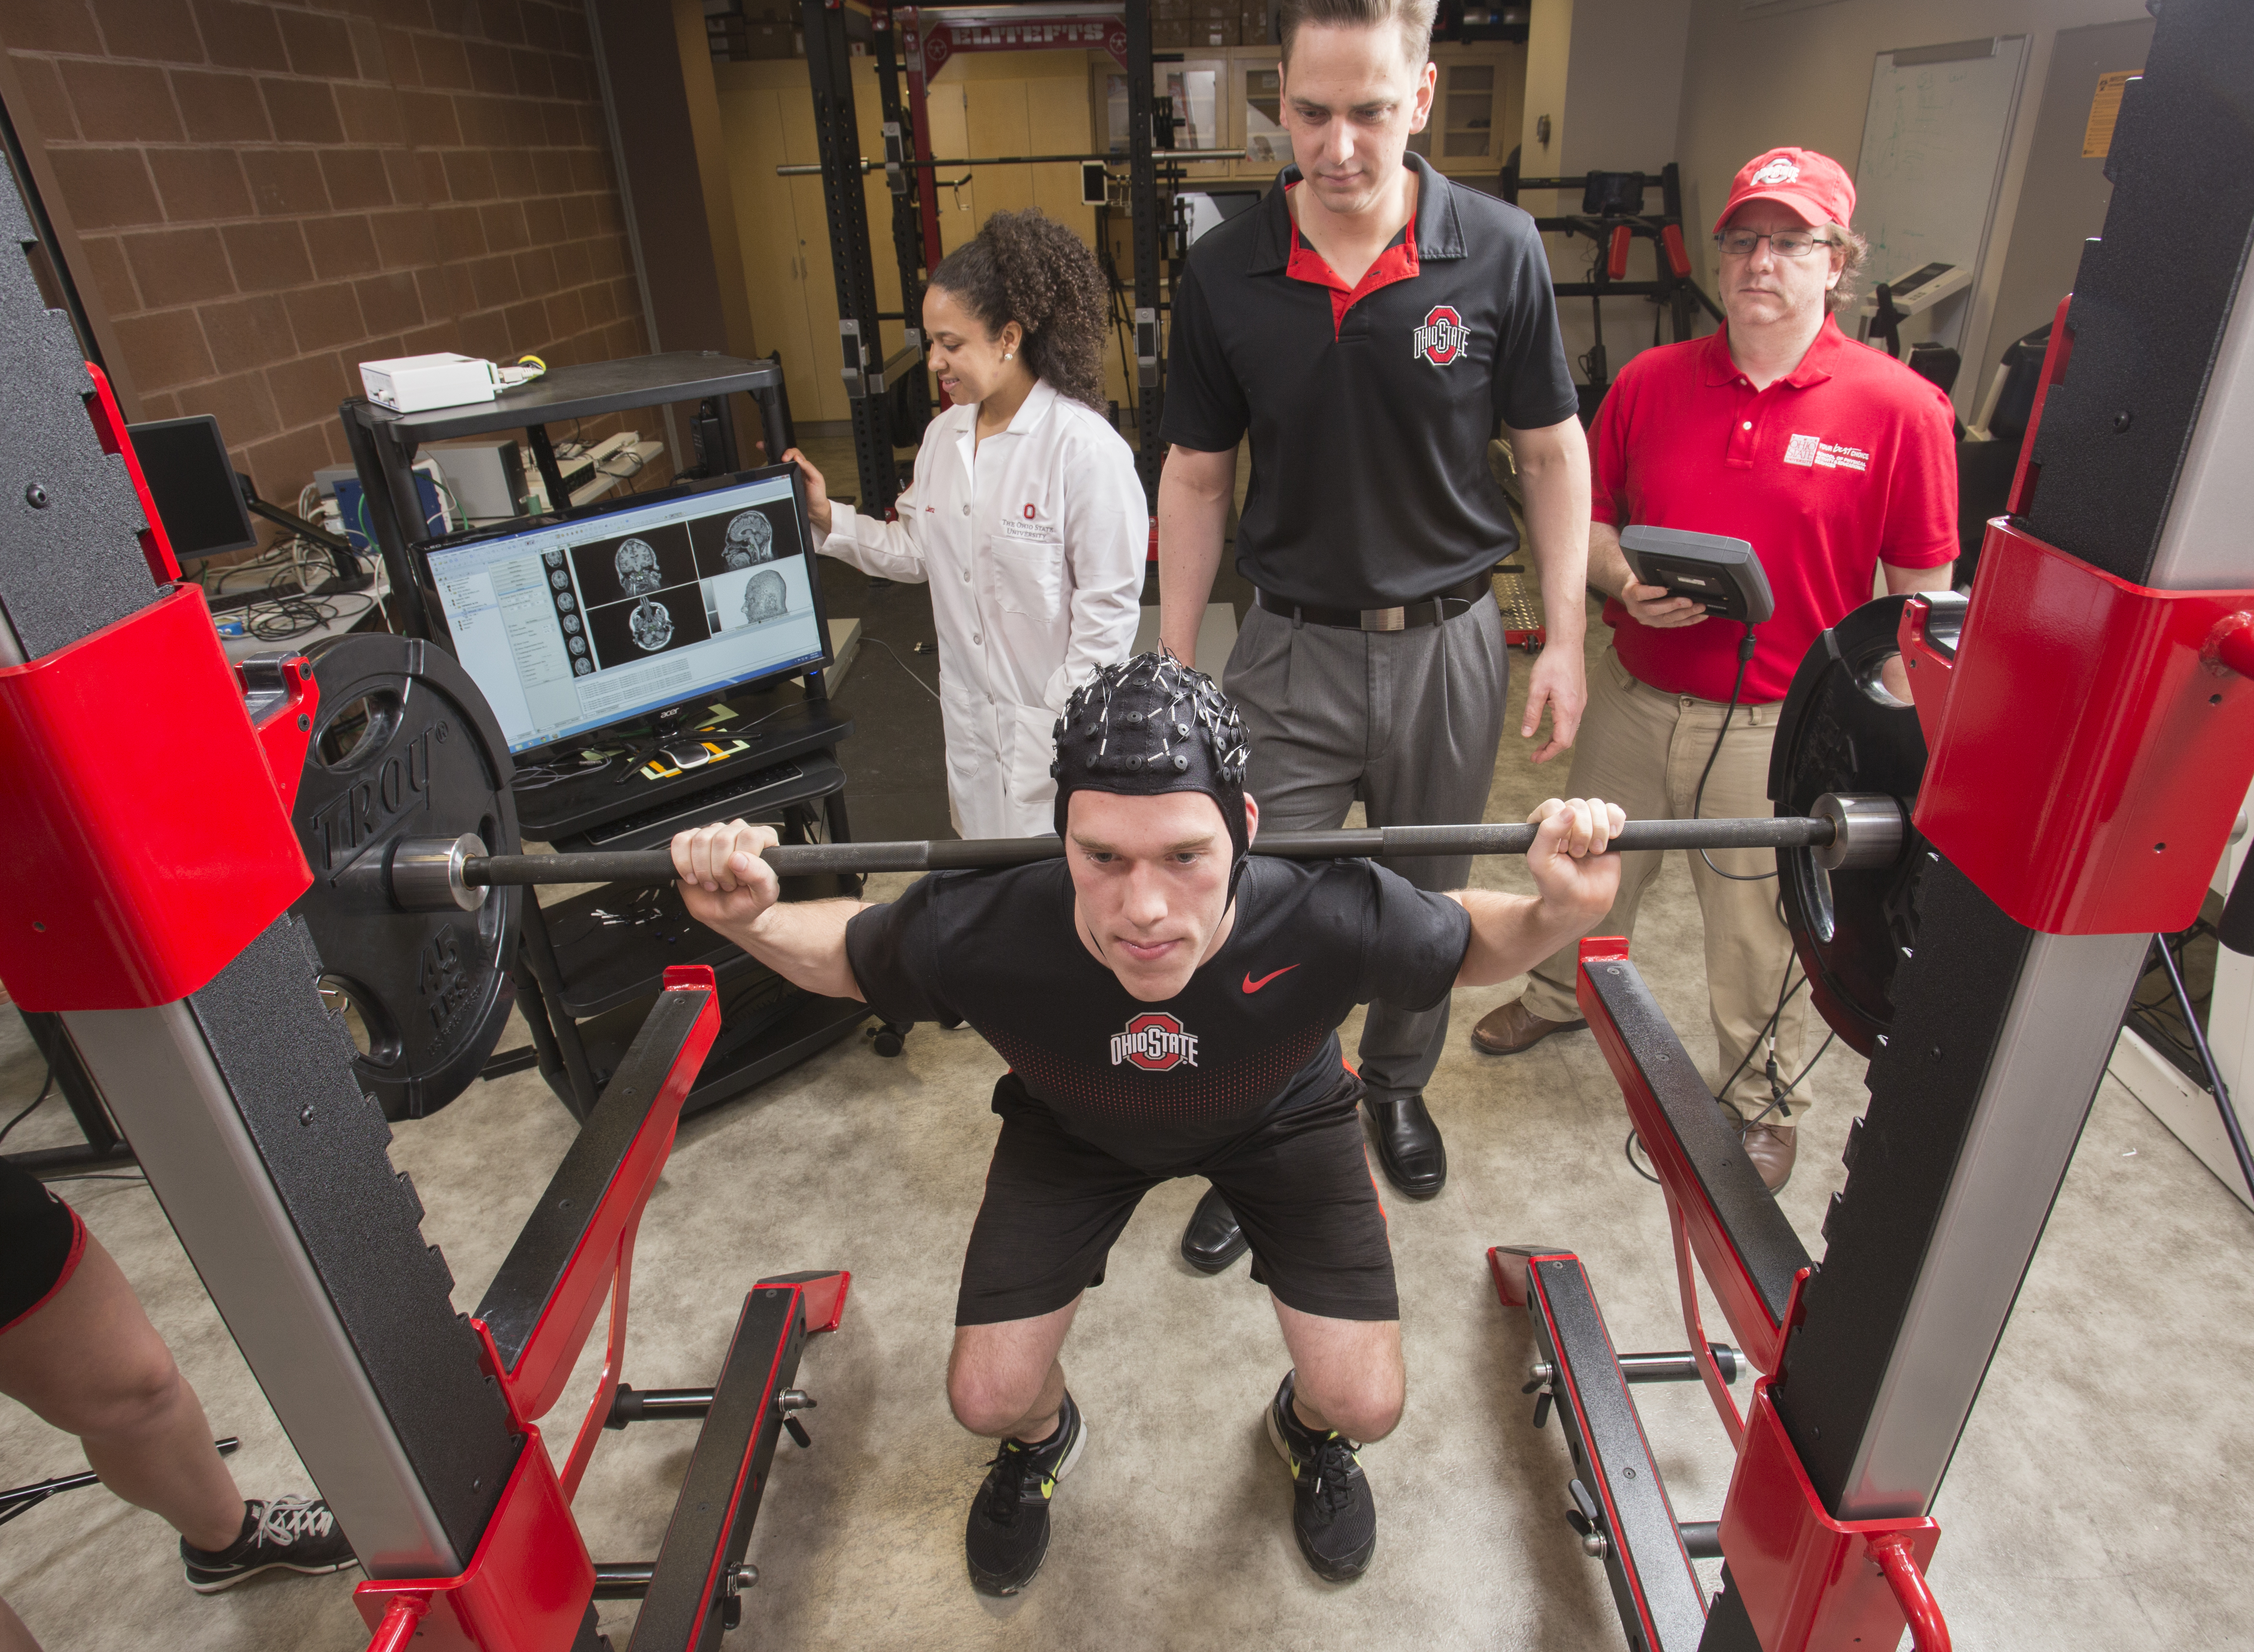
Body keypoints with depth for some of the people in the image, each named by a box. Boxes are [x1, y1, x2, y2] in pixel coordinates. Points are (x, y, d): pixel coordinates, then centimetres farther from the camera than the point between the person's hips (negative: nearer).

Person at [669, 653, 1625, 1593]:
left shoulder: (1330, 924, -41)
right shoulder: (978, 938, -39)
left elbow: (1469, 942, -17)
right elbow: (843, 956, -14)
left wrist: (1557, 914, -38)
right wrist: (749, 921, -34)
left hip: (1279, 1118, 0)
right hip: (1071, 1127, 1)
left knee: (1366, 1403, -7)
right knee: (987, 1400, -3)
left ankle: (1308, 1428, 35)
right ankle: (1042, 1438, 38)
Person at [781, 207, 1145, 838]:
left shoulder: (1084, 447, -17)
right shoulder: (943, 436, 6)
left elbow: (1109, 608, -16)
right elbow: (919, 550, 14)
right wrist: (830, 520, 2)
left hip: (1054, 717, -7)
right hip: (970, 715, 7)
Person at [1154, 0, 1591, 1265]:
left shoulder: (1499, 250, -7)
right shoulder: (1226, 272, -5)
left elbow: (1553, 452, 1)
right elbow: (1198, 476, 2)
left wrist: (1565, 640, -2)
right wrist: (1173, 667, 2)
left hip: (1448, 643, 1)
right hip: (1294, 648, 0)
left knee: (1427, 903, 17)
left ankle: (1398, 1085, 45)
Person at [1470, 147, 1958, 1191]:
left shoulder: (1900, 409, -8)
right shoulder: (1651, 382, 0)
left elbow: (1920, 597, -5)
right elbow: (1588, 516, 10)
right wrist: (1622, 581, -12)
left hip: (1780, 726, -3)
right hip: (1635, 697, 3)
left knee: (1762, 937, 12)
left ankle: (1764, 1105, 38)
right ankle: (1561, 995, 53)